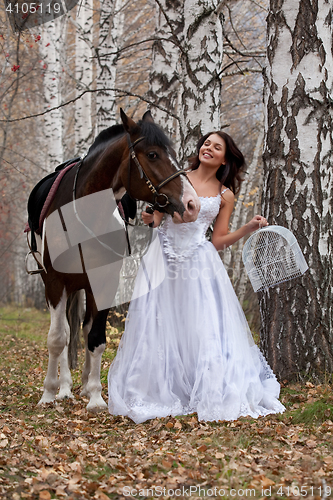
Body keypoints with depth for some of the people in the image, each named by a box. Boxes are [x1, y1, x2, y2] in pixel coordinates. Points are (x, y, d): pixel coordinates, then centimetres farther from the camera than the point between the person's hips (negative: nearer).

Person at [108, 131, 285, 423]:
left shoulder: (225, 196, 9)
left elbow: (218, 241, 6)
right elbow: (156, 217, 8)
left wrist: (250, 228, -4)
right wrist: (149, 218, -14)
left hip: (199, 265, 0)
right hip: (164, 259, 1)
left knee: (205, 330, -6)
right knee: (159, 327, -1)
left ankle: (212, 398, 2)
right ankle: (158, 395, 9)